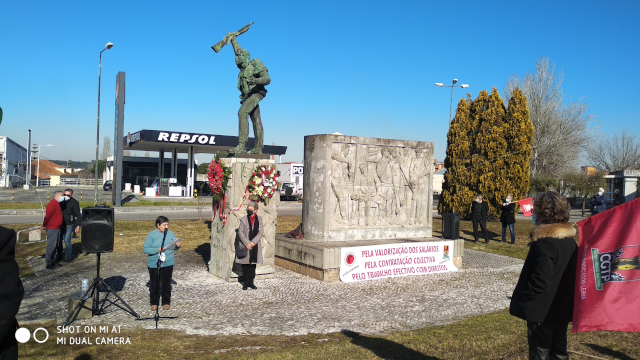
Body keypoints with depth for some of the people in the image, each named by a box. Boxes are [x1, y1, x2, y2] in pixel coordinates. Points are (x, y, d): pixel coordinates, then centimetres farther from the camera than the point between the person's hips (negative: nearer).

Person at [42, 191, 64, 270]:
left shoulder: (57, 204, 17)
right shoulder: (52, 204, -16)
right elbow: (47, 216, -18)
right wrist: (44, 226, -11)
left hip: (57, 229, 10)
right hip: (52, 229, -10)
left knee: (55, 246, 16)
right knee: (51, 246, -6)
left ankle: (51, 261, 25)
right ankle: (48, 264, -1)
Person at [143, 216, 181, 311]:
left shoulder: (170, 233, 5)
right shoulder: (152, 235, -6)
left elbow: (174, 247, 13)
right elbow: (145, 249, -11)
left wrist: (178, 245, -10)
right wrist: (157, 250, -22)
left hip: (168, 264, 2)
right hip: (154, 264, -2)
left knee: (166, 283, 9)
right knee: (154, 284, 8)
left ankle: (166, 302, 23)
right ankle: (154, 303, 24)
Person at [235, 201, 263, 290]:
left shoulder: (259, 219, 4)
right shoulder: (243, 220, 0)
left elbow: (261, 232, -2)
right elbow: (240, 233, -5)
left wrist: (253, 242, -14)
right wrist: (247, 243, -16)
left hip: (255, 246, 1)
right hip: (245, 246, -1)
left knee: (253, 265, 9)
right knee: (245, 265, 3)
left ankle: (251, 282, 19)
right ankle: (246, 282, 13)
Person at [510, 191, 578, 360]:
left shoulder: (544, 242, -22)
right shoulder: (570, 240, 4)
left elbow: (540, 280, -26)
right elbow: (572, 274, 11)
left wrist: (522, 299, -13)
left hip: (543, 311, -8)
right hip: (563, 308, 8)